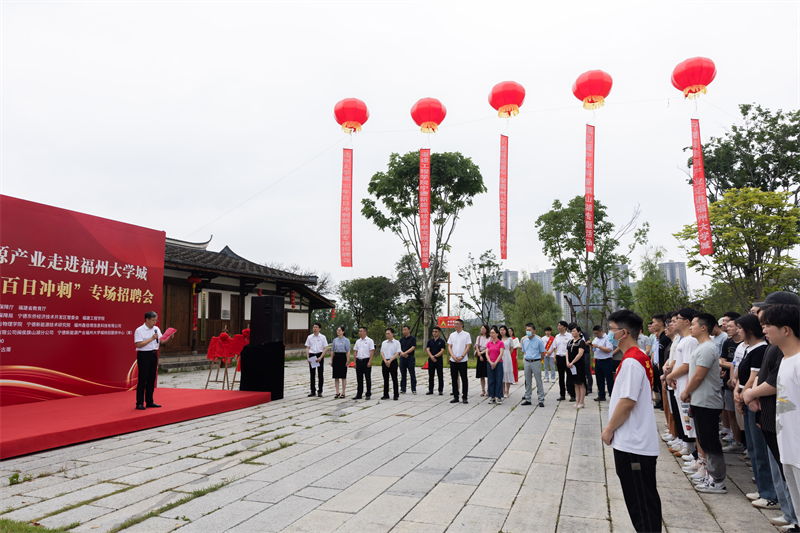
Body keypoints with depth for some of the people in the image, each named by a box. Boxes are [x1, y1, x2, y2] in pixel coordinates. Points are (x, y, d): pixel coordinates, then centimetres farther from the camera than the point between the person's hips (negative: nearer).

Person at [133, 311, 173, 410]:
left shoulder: (156, 329, 10)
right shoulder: (139, 330, -10)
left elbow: (162, 341, 11)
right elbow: (138, 344, -17)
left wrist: (169, 338, -8)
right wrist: (151, 338, -20)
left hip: (153, 354, 6)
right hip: (143, 355, -6)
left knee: (151, 379, 11)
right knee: (142, 380, -3)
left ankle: (149, 401, 19)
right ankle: (140, 403, 4)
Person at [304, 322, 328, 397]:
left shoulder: (322, 337, -1)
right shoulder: (309, 337, 6)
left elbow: (325, 348, -3)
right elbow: (307, 348, 7)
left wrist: (320, 357, -14)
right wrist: (308, 358, -4)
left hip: (319, 355, -2)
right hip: (311, 355, 2)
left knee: (320, 374, 2)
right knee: (312, 374, 6)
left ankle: (320, 391, 8)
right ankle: (313, 391, 14)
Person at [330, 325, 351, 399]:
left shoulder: (346, 340, -3)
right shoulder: (335, 340, 10)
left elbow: (348, 351, -4)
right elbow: (332, 350, 14)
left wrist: (347, 361, -11)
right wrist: (331, 360, 9)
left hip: (342, 357, -4)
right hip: (336, 357, 4)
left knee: (343, 376, 3)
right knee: (336, 376, 5)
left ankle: (343, 393, 11)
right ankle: (337, 393, 12)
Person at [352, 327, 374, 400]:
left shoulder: (369, 341, -3)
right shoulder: (357, 341, 14)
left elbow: (372, 351, -8)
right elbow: (356, 352, 14)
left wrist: (369, 362, -15)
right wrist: (355, 362, 6)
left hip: (366, 361, -5)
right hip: (359, 361, 5)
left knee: (368, 378, 0)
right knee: (359, 379, 8)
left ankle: (368, 394, 7)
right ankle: (359, 394, 14)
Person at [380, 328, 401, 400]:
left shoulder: (396, 343, -2)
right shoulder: (384, 343, 10)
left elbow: (397, 353, -8)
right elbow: (382, 353, 7)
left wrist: (390, 361, -15)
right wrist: (385, 361, -9)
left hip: (393, 362, -4)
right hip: (385, 362, 4)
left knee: (394, 379, -1)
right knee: (385, 379, 7)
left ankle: (396, 395, 6)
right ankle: (386, 395, 13)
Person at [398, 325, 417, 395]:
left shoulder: (413, 338, -2)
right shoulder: (401, 339, 12)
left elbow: (413, 348, -12)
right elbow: (399, 348, 5)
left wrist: (405, 353, -19)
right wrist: (402, 353, -15)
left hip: (410, 358, -4)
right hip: (402, 358, 4)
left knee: (412, 374, 0)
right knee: (403, 374, 7)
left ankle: (413, 390, 5)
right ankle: (402, 389, 13)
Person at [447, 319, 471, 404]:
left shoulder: (466, 335, 0)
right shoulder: (452, 335, 9)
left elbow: (468, 347, -5)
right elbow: (449, 347, 7)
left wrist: (461, 357, -14)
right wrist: (453, 356, -9)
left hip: (462, 361, -3)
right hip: (453, 361, 3)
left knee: (464, 379, 0)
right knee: (454, 379, 6)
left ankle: (464, 397, 8)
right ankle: (455, 397, 14)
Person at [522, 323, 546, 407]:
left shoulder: (539, 341, -8)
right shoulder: (524, 341, 7)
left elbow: (542, 353, -1)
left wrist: (537, 361, 2)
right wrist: (525, 360, 9)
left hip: (536, 362, -5)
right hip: (526, 363, 5)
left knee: (539, 381, -1)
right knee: (528, 381, 11)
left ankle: (541, 400, 5)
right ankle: (527, 399, 20)